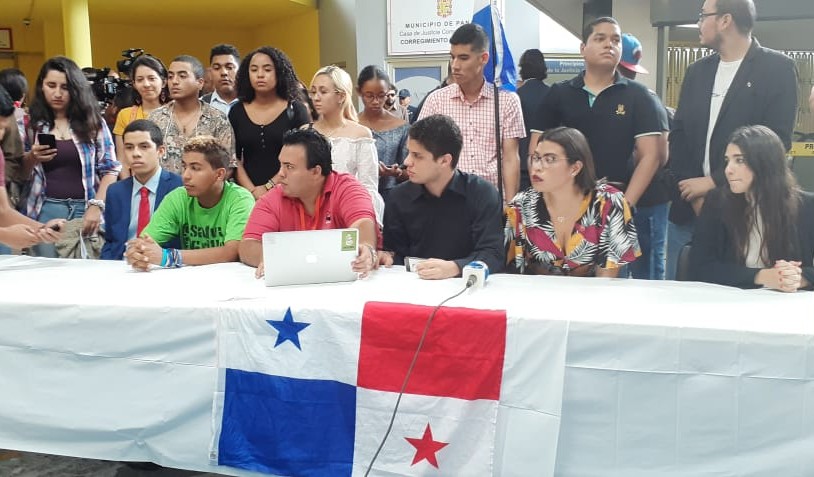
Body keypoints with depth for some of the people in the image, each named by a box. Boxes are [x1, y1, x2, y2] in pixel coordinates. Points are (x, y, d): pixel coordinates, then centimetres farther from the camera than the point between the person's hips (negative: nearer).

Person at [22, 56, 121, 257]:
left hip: (85, 209, -1)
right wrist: (32, 158, -9)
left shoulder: (92, 121, 5)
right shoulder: (32, 123, 9)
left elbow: (110, 169, 2)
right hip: (45, 210, 1)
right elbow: (19, 174, 12)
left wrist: (96, 206, -10)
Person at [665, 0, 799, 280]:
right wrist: (693, 194, -5)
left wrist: (714, 181, -13)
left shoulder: (777, 68, -2)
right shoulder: (697, 71, 15)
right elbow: (678, 135, 9)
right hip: (688, 209, 5)